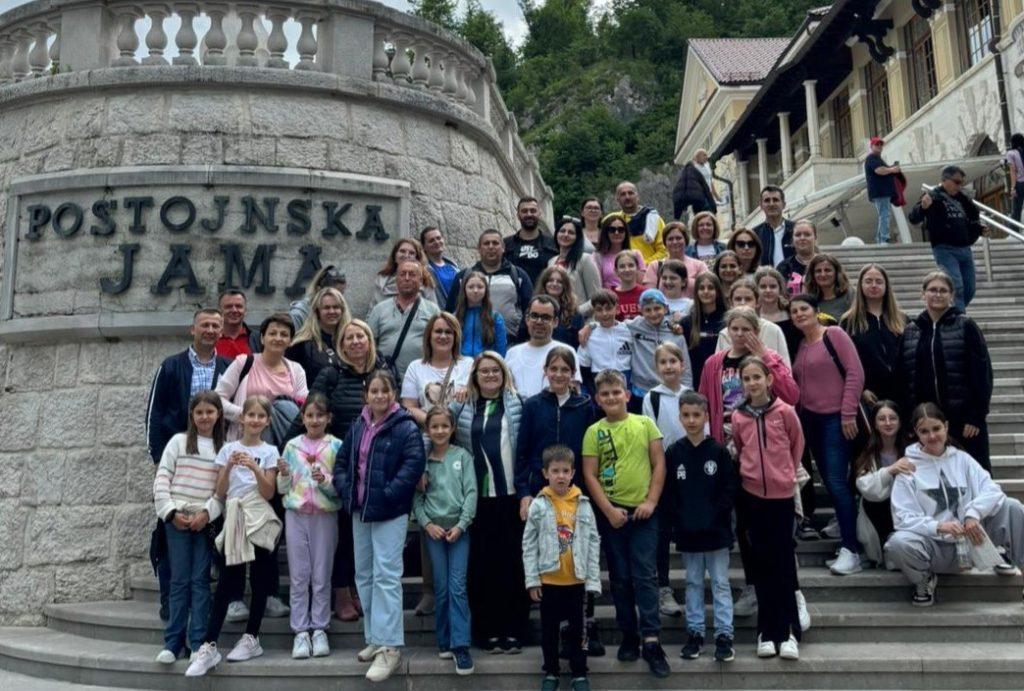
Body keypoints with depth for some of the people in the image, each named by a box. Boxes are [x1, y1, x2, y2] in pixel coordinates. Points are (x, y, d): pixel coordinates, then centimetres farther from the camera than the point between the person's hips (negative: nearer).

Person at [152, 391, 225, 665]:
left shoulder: (224, 448, 6)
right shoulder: (179, 441, 5)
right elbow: (161, 479, 1)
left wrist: (207, 512, -12)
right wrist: (170, 512, -8)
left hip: (206, 520, 0)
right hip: (177, 519, 0)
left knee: (200, 579, 0)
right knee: (179, 579, 2)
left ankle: (198, 641, 4)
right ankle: (173, 641, 10)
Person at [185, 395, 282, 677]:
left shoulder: (269, 451, 3)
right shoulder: (228, 448, 7)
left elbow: (268, 493, -5)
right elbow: (220, 493, 3)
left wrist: (255, 468, -19)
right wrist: (229, 468, -13)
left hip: (260, 520, 0)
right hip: (234, 519, 1)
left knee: (260, 580, 4)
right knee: (226, 583, -4)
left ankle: (251, 638, 16)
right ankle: (209, 646, -3)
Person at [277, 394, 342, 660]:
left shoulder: (336, 447, -2)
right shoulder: (292, 446, 5)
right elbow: (282, 489, 8)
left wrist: (325, 481, -21)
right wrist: (284, 474, -12)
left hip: (325, 515, -2)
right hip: (296, 515, 2)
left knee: (321, 576, 5)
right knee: (298, 576, 5)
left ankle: (319, 630, 15)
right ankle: (300, 631, 11)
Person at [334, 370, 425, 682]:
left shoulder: (406, 427, -9)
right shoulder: (357, 427, 11)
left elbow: (414, 464, -18)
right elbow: (342, 463, 16)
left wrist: (386, 495, -20)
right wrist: (346, 492, 1)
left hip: (390, 512, -7)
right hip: (359, 510, 7)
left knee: (386, 576, -8)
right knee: (364, 575, 14)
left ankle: (390, 647, -3)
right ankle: (374, 638, 26)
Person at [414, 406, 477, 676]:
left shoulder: (463, 456, 2)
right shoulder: (422, 459, 6)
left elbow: (471, 493, -2)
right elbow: (416, 497, 4)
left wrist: (460, 525, -10)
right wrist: (427, 524, -9)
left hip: (459, 528, -1)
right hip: (433, 529, 1)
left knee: (457, 587, -7)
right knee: (441, 587, 4)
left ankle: (460, 645, -5)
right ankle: (444, 641, 16)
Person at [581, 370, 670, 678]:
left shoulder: (645, 424, 1)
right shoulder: (594, 432, 0)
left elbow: (659, 464, 1)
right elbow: (589, 476, -2)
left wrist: (651, 501, -8)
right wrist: (609, 510, -9)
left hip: (642, 511, -1)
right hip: (611, 513, 1)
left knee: (645, 575, -3)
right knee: (620, 577, 10)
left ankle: (651, 640, -1)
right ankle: (629, 636, 21)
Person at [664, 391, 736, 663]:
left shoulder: (718, 451, -4)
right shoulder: (673, 452, 1)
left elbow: (729, 489, -5)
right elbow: (668, 492, 1)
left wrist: (715, 516, -13)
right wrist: (676, 521, -7)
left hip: (716, 531, -2)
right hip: (687, 532, 2)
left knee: (720, 583, 5)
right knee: (693, 583, 13)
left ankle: (724, 635, 12)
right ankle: (695, 632, 22)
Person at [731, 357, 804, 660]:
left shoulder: (785, 411, -6)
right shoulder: (738, 417, -1)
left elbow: (797, 445, 8)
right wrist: (751, 472, 9)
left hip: (782, 494, -2)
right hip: (751, 495, 2)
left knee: (784, 563, 3)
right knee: (762, 563, 8)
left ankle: (788, 631, 10)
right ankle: (767, 631, 15)